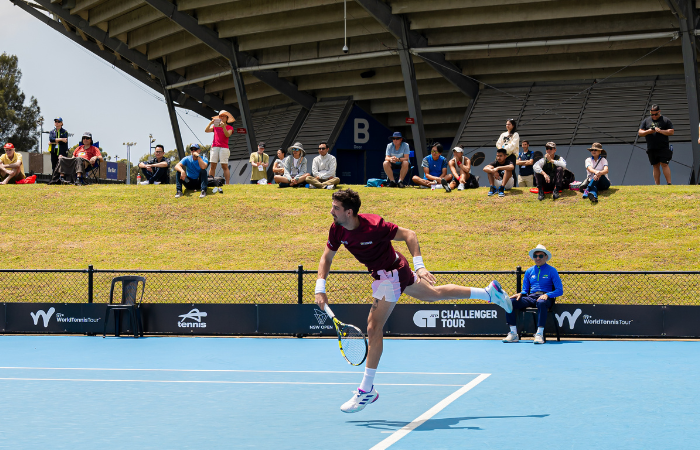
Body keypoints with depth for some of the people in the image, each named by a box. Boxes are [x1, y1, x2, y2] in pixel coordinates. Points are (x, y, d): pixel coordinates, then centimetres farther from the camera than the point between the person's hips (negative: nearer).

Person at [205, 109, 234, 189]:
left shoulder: (230, 127, 10)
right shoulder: (215, 126, 17)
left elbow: (227, 135, -8)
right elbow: (206, 130, 6)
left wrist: (223, 126, -20)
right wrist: (210, 123, -7)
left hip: (224, 147, -3)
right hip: (214, 147, 3)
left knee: (225, 166, -8)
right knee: (212, 166, -3)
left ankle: (227, 185, -10)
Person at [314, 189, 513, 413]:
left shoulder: (373, 225, -32)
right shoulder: (337, 229, -12)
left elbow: (408, 234, -23)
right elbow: (326, 257, -3)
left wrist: (419, 266, -32)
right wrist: (320, 288, -16)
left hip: (390, 273, -9)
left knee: (373, 327, -13)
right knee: (434, 294, 27)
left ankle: (367, 390, -7)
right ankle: (489, 292, 42)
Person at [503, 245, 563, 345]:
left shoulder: (551, 271, 6)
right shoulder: (529, 271, 19)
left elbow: (560, 291, -1)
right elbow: (525, 290, 21)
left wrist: (547, 295, -19)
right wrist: (520, 294, -4)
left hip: (546, 297, -4)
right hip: (531, 297, 4)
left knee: (541, 303, -43)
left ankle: (540, 334, -40)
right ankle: (513, 334, -20)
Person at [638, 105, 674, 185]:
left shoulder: (665, 120, 4)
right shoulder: (646, 121, 13)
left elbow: (671, 132, -2)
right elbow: (640, 132, 10)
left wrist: (660, 131, -15)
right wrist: (647, 132, -11)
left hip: (663, 148, -3)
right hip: (651, 148, 3)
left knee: (664, 164, -11)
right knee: (655, 166, 6)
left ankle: (669, 184, -11)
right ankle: (657, 185, 8)